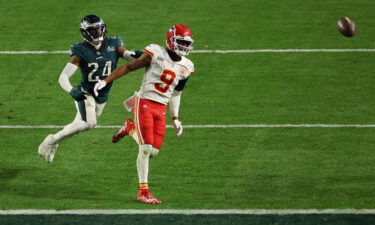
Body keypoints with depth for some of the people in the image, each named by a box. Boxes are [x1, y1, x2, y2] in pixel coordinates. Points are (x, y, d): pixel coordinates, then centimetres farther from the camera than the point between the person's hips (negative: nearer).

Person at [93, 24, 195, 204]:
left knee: (154, 151, -2)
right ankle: (143, 191, -5)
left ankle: (130, 128, 26)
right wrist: (105, 81, -4)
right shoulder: (156, 54, -6)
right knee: (146, 148, -13)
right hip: (144, 103, -6)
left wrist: (175, 118, 18)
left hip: (161, 108, 6)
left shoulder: (186, 67, 10)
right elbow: (129, 67, -1)